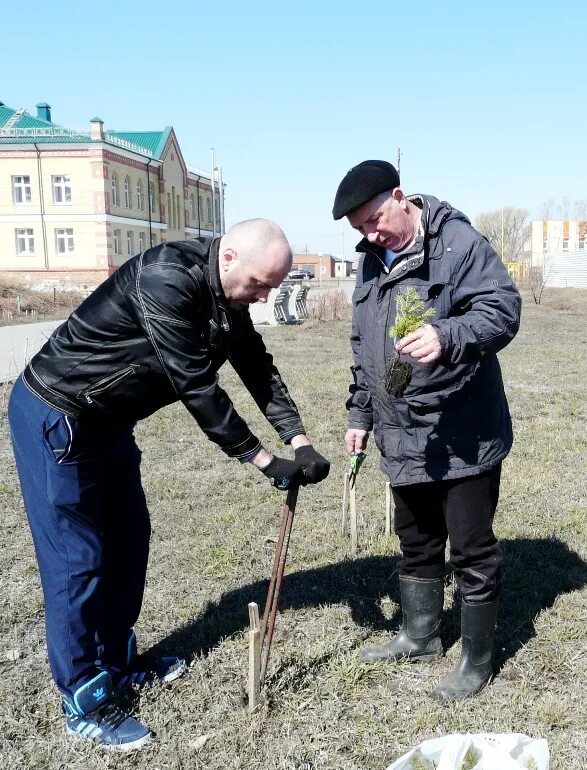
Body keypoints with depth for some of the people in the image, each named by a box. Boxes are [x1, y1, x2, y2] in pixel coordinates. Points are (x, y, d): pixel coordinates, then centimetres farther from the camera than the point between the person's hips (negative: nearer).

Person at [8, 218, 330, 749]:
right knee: (77, 559, -3)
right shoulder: (167, 279, -30)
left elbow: (259, 368, 2)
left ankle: (117, 663, 32)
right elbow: (196, 387, -30)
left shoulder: (227, 298, -1)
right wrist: (265, 461, -23)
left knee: (128, 540, 14)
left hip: (108, 419, 9)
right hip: (54, 415, -9)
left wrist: (300, 441, -9)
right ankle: (85, 700, 13)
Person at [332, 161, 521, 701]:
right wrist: (360, 414, 19)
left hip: (463, 437, -7)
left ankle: (477, 661, 24)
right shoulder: (371, 261, 13)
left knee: (472, 550, 5)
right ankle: (420, 636, 41)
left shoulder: (459, 243, -12)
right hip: (403, 439, 8)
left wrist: (447, 336, -40)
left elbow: (503, 310, -22)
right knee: (416, 544, 21)